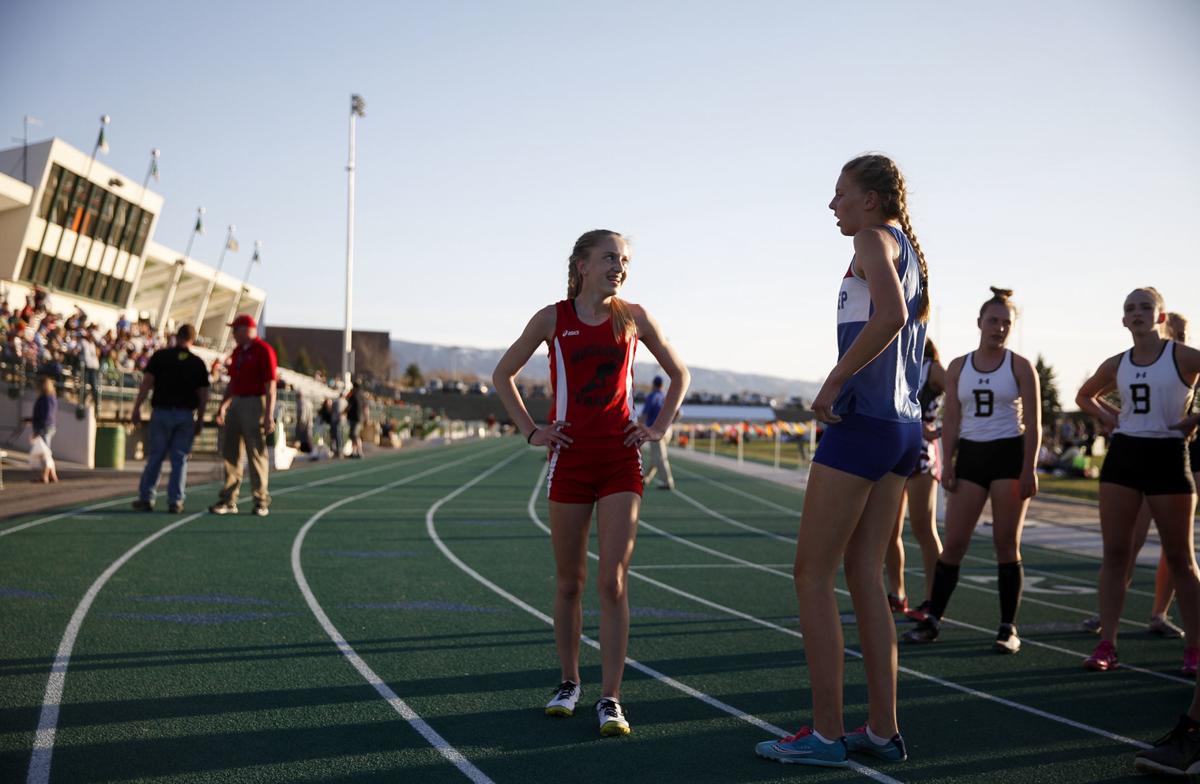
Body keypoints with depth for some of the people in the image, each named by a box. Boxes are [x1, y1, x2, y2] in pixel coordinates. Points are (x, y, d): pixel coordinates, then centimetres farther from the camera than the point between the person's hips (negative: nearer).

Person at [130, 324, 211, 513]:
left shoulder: (160, 356, 0)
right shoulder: (198, 363, 4)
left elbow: (146, 382, -7)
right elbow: (203, 394, 3)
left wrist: (136, 408, -5)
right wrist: (200, 420, 11)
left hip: (161, 412, 0)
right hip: (186, 415, 0)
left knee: (155, 457, 8)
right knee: (180, 459, 4)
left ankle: (146, 499, 10)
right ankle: (175, 501, 2)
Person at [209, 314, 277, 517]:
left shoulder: (264, 350, -10)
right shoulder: (238, 351, 15)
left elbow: (270, 386, -14)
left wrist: (268, 415, -19)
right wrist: (223, 406, 19)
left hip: (255, 403, -8)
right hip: (236, 403, 8)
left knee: (256, 453, -4)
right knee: (230, 452, 6)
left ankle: (261, 501, 5)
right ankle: (229, 500, 11)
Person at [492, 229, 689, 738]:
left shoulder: (632, 317, 4)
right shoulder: (552, 319, 1)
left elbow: (679, 374, 16)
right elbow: (503, 375, 12)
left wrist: (659, 428, 6)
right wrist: (530, 430, 4)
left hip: (621, 461, 0)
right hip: (570, 458, 0)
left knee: (613, 581, -8)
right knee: (569, 582, 7)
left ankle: (610, 698, -5)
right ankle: (569, 683, 24)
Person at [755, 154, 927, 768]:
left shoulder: (875, 239, -7)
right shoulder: (910, 252, 21)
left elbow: (890, 314, -25)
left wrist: (833, 382, -21)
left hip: (862, 421, -9)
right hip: (904, 425, 9)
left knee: (812, 574, -3)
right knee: (864, 575, 11)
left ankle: (826, 734, -1)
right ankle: (882, 730, 13)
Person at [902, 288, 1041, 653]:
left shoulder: (1020, 366, -1)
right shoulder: (957, 367, 8)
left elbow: (1033, 423, -4)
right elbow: (951, 422, 8)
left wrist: (1029, 470, -11)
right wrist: (947, 466, 0)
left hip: (1009, 455, -3)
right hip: (970, 455, 3)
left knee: (1007, 544, -1)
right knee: (953, 542, 0)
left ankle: (1008, 628, 7)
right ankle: (933, 620, 8)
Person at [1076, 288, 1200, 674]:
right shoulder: (1117, 364, 7)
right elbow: (1084, 396, 25)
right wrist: (1107, 416, 7)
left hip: (1168, 456, -4)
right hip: (1123, 454, 4)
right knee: (1115, 553, 2)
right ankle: (1106, 645, 5)